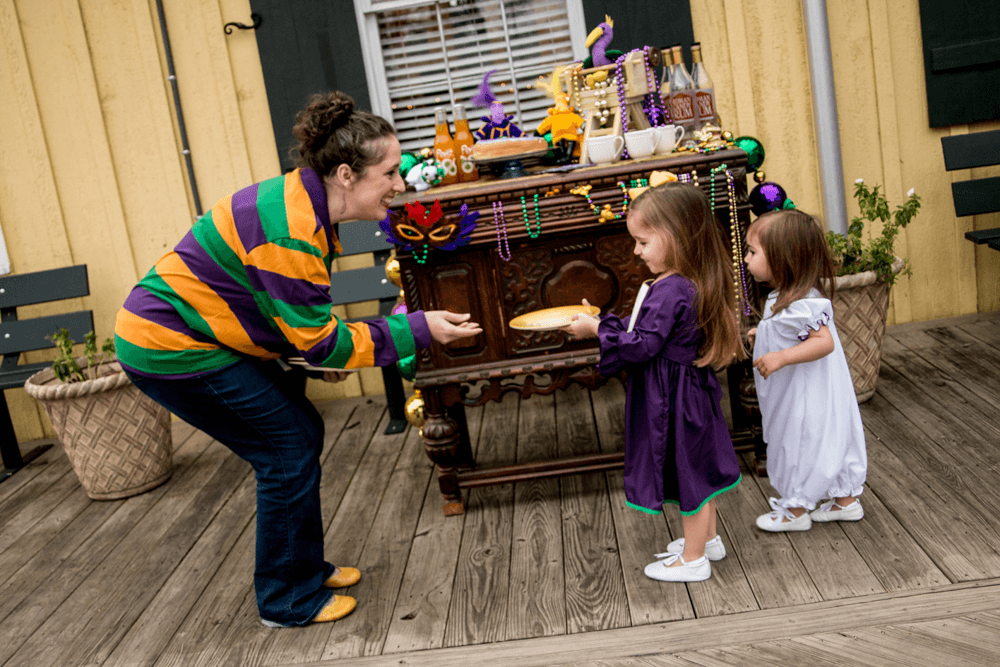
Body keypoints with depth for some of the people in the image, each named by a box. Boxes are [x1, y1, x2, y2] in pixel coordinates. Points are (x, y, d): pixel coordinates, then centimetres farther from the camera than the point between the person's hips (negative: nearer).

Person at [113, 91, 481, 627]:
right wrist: (418, 330, -19)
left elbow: (301, 315, 16)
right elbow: (322, 342, -22)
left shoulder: (305, 203, 2)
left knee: (301, 433, 12)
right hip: (169, 348, -10)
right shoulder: (291, 232, -29)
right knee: (290, 448, -5)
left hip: (197, 331, 10)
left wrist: (323, 351, 5)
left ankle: (304, 568, 28)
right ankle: (288, 600, 12)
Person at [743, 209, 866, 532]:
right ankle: (846, 500, 34)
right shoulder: (784, 297, 5)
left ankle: (796, 510, 23)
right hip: (804, 397, 10)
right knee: (828, 442, 19)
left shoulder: (800, 304, -27)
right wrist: (762, 336, 14)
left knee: (800, 446, 6)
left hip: (806, 401, -10)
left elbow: (824, 341, -33)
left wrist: (782, 357, -39)